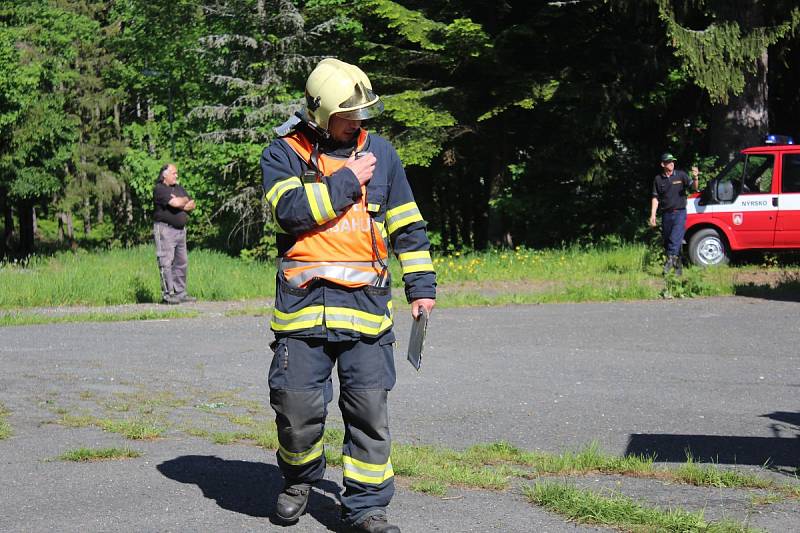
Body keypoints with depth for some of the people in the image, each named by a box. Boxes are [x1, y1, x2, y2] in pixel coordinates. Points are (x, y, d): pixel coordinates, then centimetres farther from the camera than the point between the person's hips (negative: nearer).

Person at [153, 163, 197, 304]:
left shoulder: (179, 188, 18)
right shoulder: (159, 189, -8)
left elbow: (192, 204, 12)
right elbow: (176, 203, -20)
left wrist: (182, 204, -7)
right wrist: (185, 200, 0)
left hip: (180, 229, 8)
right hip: (165, 228, -8)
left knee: (182, 262, 8)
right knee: (166, 262, -8)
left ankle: (180, 293, 13)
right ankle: (168, 294, -8)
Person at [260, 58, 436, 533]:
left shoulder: (379, 152, 13)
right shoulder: (283, 155, 4)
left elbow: (408, 225, 17)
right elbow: (292, 209, -15)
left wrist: (421, 286, 12)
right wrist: (347, 182, -9)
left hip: (366, 301, 2)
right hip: (303, 300, -2)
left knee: (370, 406, -2)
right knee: (297, 403, -3)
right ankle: (300, 479, 25)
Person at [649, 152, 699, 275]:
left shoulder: (681, 175, 1)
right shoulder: (658, 179, 7)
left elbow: (694, 188, -3)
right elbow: (655, 198, 8)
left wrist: (695, 178, -25)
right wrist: (653, 215, 0)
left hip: (679, 213, -3)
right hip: (666, 214, 3)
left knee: (675, 239, -21)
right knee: (667, 241, 7)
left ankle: (670, 260, -26)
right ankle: (678, 266, 18)